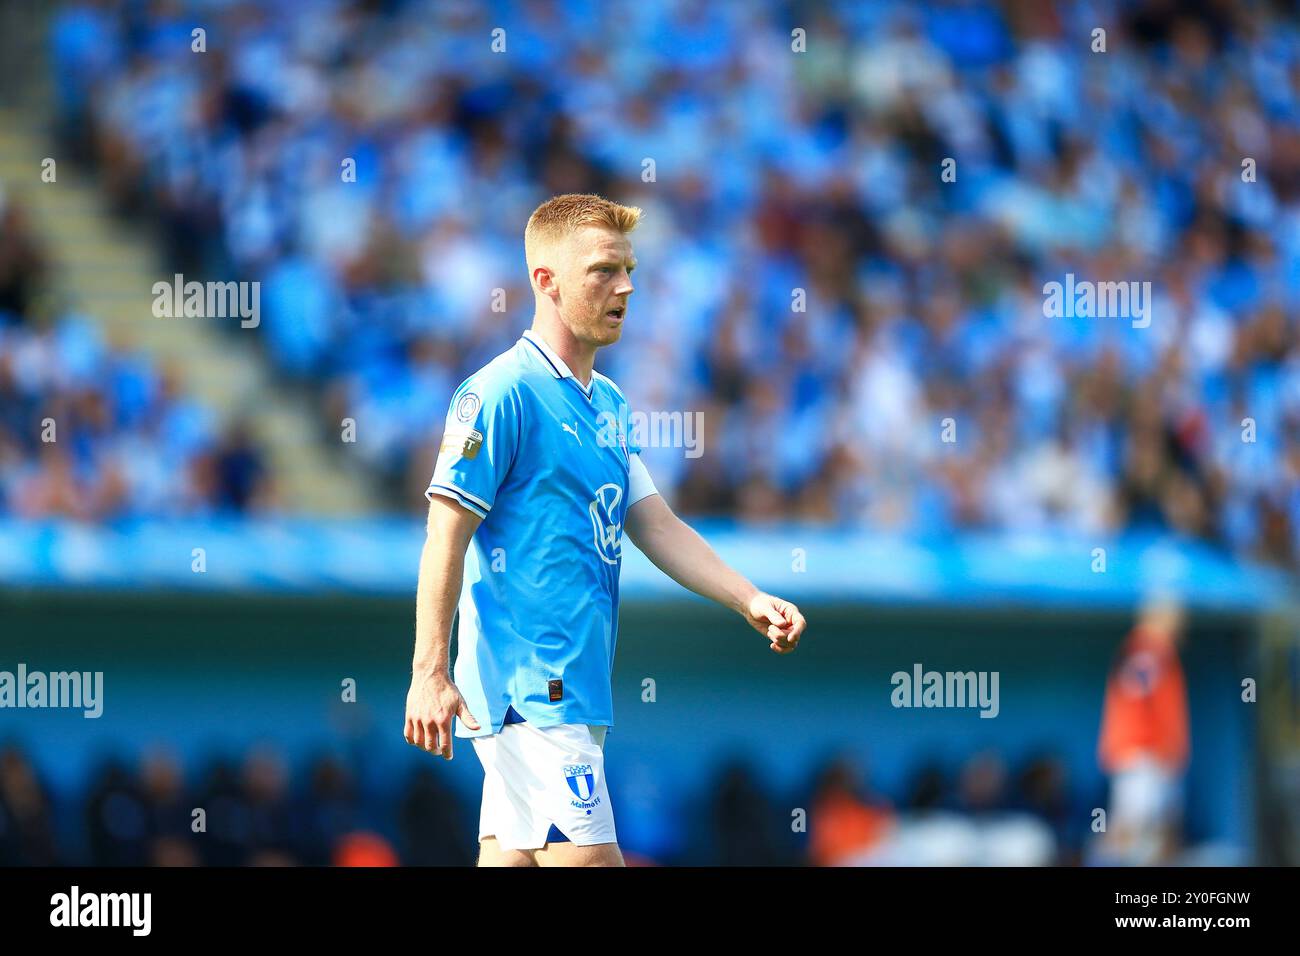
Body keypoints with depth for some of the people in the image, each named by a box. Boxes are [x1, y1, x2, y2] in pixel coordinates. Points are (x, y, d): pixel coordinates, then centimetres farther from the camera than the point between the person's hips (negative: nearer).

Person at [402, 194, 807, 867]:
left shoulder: (607, 404, 18)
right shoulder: (500, 394, -10)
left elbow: (656, 527, 17)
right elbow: (447, 537, -12)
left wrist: (750, 601, 4)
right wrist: (429, 673, -17)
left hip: (575, 686, 9)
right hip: (529, 689, -9)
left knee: (513, 859, 7)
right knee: (588, 860, -13)